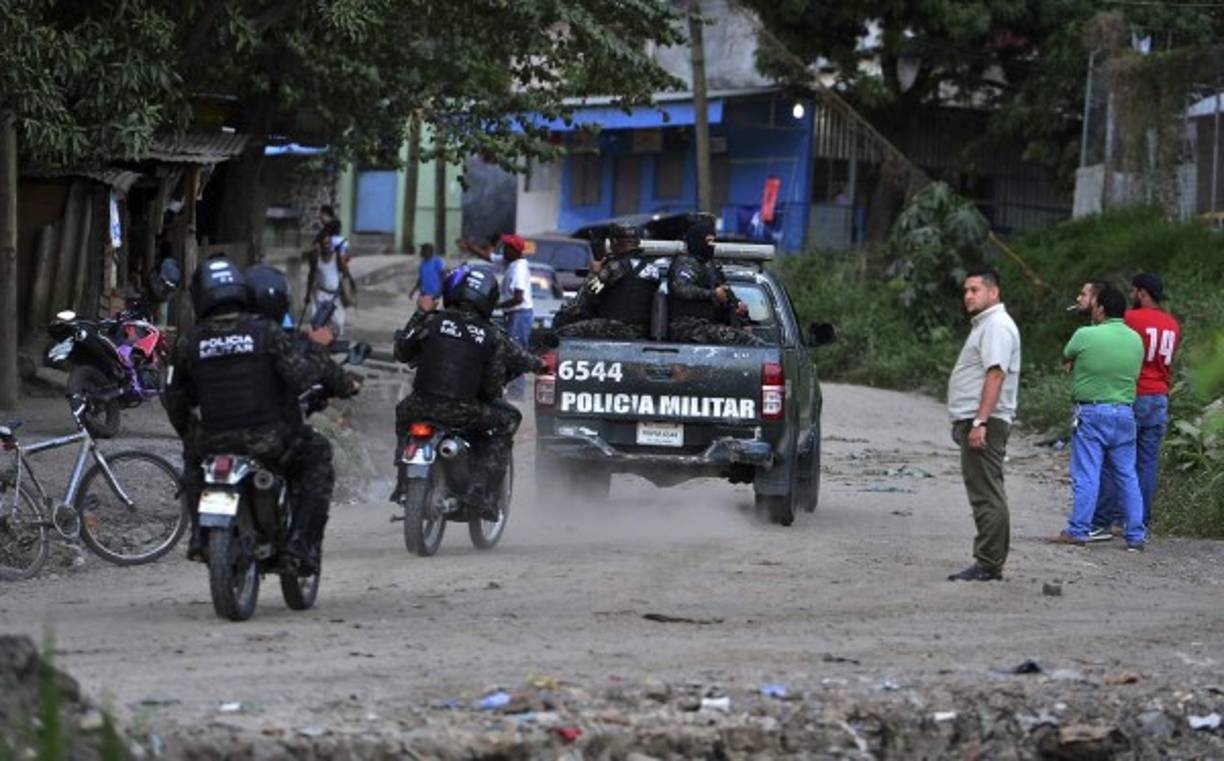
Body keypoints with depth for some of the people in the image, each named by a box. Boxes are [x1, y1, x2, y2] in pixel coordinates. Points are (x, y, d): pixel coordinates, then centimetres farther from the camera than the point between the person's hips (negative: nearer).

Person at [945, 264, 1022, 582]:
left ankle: (988, 564, -12)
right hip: (975, 422, 11)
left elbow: (995, 375, -22)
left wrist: (980, 422, -28)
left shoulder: (997, 326, -12)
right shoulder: (984, 324, 22)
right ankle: (988, 563, 15)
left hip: (984, 423, -11)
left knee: (986, 494, -11)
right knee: (985, 494, 12)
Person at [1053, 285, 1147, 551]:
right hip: (1124, 413, 5)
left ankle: (1077, 531, -2)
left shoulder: (1085, 336, -11)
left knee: (1086, 476, -2)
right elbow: (1135, 375, 11)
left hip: (1091, 412, -5)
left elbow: (1065, 359, 4)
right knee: (1127, 476, 9)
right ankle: (1136, 536, 11)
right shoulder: (1136, 340, 5)